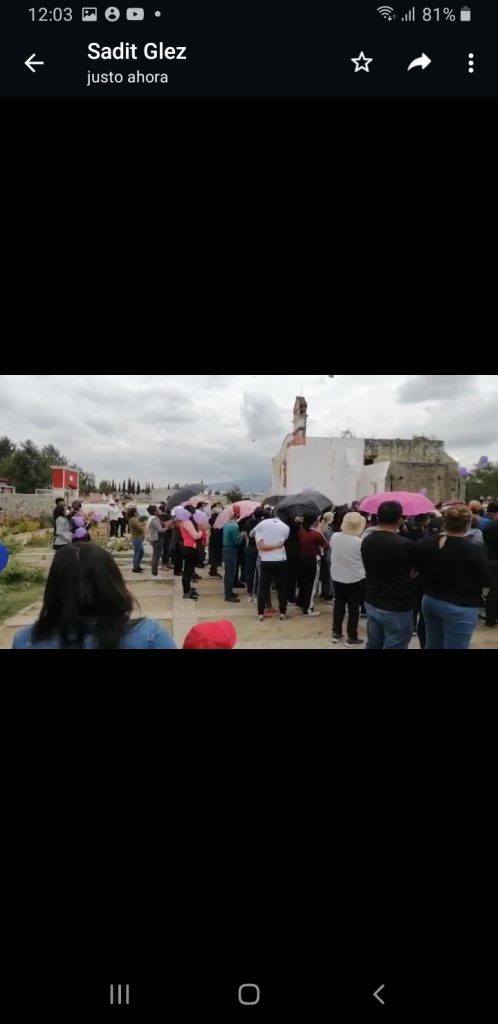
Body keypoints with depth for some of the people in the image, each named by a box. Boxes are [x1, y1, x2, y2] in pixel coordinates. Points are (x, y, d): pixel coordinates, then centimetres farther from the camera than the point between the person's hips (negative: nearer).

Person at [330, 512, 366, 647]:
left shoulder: (334, 537, -7)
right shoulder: (360, 542, -21)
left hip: (337, 577, 5)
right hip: (356, 579, -5)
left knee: (339, 604, 17)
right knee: (354, 608, 7)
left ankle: (336, 633, 26)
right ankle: (352, 638, 15)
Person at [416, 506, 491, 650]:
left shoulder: (424, 544, -5)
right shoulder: (473, 550, -21)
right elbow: (487, 581, -8)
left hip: (430, 602, 6)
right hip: (460, 608, -6)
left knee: (432, 646, 18)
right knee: (454, 646, 5)